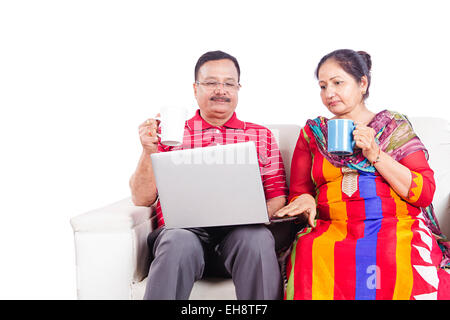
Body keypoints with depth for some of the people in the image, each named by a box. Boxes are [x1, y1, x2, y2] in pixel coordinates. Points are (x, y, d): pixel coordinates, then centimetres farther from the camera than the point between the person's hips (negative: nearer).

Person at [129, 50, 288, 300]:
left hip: (239, 230, 1)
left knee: (257, 238, -32)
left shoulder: (261, 136, 17)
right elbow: (141, 199, 9)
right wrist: (148, 152, -7)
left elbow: (278, 197, 13)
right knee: (180, 242, -35)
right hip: (183, 229, -1)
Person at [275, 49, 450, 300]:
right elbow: (298, 193, 18)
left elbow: (425, 194, 3)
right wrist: (305, 202, -7)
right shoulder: (313, 132, 17)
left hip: (399, 226, 0)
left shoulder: (395, 126, 12)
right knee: (309, 252, -34)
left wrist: (375, 154, -6)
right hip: (333, 229, 1)